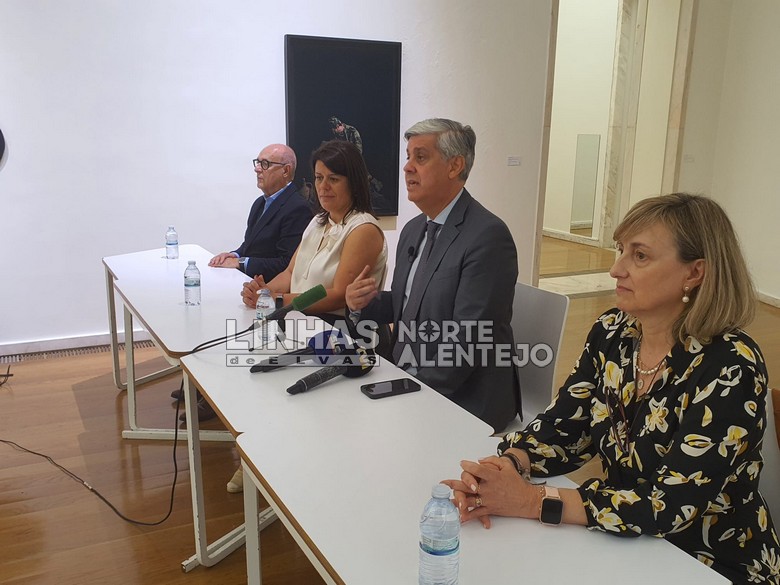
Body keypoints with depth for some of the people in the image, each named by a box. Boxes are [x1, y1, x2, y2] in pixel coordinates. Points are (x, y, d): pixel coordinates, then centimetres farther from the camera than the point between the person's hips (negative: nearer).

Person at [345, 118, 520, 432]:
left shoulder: (487, 236, -18)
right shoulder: (413, 230, 9)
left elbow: (469, 340, -22)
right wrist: (365, 303, -4)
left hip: (463, 400, -7)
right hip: (408, 383, 7)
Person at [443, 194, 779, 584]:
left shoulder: (729, 367, -21)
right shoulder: (611, 333, -4)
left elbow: (669, 505, -25)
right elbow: (562, 428, -3)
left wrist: (531, 501, -29)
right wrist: (505, 465, -23)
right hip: (622, 545, 5)